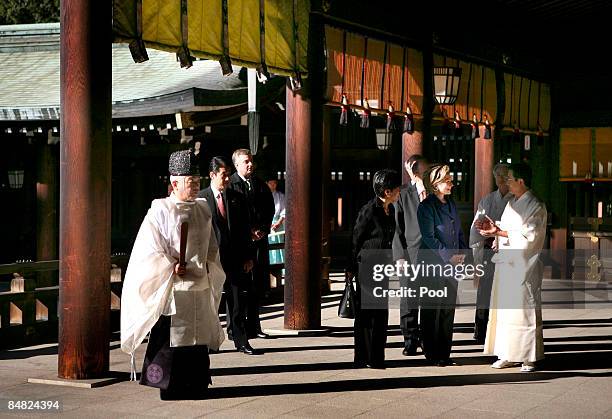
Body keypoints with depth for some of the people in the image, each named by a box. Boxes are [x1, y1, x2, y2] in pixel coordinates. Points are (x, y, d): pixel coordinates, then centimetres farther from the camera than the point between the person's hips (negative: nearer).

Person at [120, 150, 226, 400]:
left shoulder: (203, 210, 12)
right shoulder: (160, 210, -6)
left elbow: (212, 247, 21)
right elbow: (149, 248, -8)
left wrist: (208, 266, 5)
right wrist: (172, 267, -16)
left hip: (201, 288, 6)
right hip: (173, 289, -6)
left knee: (199, 339, 9)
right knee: (170, 339, -3)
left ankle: (196, 384, 18)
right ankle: (170, 387, 6)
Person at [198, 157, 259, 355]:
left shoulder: (237, 198, 9)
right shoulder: (201, 198, -2)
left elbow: (245, 229, 10)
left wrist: (248, 257, 5)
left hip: (235, 258, 3)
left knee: (238, 301, 5)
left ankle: (241, 341, 14)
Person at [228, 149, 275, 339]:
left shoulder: (261, 185, 15)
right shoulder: (230, 184, -3)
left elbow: (270, 209, 15)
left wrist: (263, 229, -1)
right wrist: (248, 231, -13)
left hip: (259, 239, 5)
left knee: (258, 284, 7)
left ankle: (253, 326, 16)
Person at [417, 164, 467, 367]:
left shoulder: (451, 203, 13)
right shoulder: (426, 207, -10)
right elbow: (429, 237, -14)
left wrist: (462, 252, 4)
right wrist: (449, 256, -17)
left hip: (451, 264, 7)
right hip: (433, 265, -7)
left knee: (449, 309, 9)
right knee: (432, 310, 0)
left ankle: (445, 353, 17)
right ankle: (432, 354, 8)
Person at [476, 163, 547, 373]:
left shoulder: (536, 206, -8)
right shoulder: (512, 203, 16)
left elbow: (527, 236, -16)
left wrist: (499, 232, -19)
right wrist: (494, 228, 0)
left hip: (524, 265, -8)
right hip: (506, 263, 8)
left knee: (524, 310, -4)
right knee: (503, 309, 8)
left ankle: (529, 357, 3)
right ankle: (509, 355, 15)